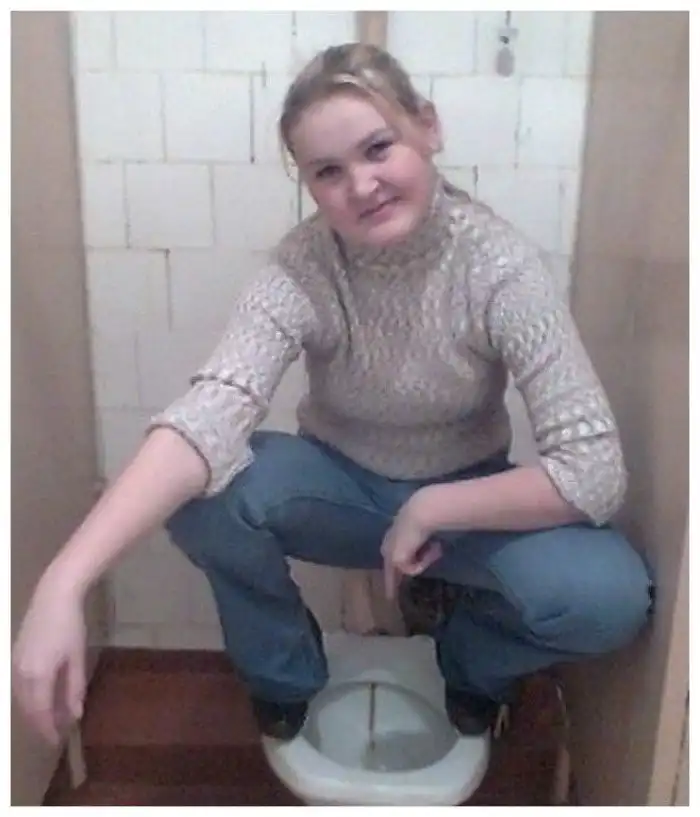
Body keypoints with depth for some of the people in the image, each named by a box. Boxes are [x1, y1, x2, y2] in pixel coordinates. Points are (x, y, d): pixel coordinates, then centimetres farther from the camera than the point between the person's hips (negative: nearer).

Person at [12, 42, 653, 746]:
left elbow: (595, 470, -27)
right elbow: (204, 421, -39)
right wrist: (63, 583, -51)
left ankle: (473, 657, 8)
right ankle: (285, 673, 2)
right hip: (342, 488, 1)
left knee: (609, 596, -29)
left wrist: (431, 511, -25)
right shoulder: (302, 268, -23)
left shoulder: (499, 263, -24)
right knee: (202, 492, -29)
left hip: (468, 501, 0)